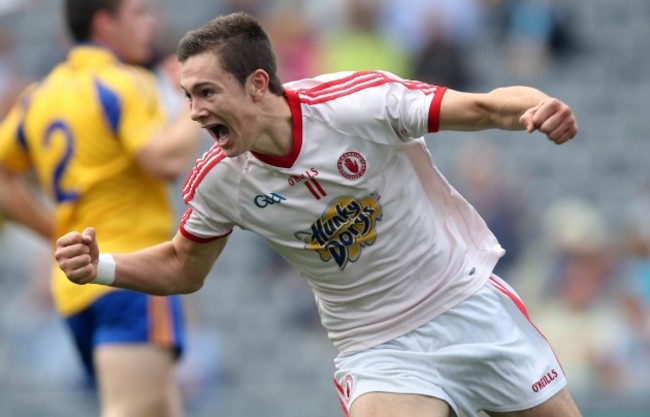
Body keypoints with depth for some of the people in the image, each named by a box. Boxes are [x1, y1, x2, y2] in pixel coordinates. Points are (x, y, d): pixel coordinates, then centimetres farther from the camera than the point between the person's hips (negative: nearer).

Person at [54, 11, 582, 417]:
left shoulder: (360, 101, -23)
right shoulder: (218, 180, -11)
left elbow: (487, 106, -21)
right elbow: (182, 268, 7)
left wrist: (538, 107, -42)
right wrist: (101, 267, -10)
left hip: (471, 303, -1)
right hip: (379, 350, 1)